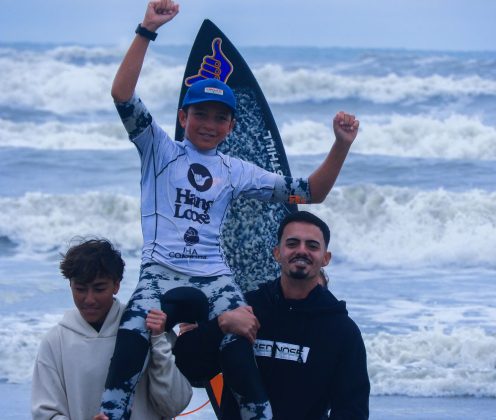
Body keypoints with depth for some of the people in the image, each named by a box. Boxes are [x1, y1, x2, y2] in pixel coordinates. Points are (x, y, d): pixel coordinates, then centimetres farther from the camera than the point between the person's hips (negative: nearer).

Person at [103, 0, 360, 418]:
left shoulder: (237, 171, 18)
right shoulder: (160, 149, 10)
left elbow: (307, 193, 19)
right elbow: (123, 97, -5)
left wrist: (341, 146, 4)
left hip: (215, 278, 2)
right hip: (160, 274, -2)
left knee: (243, 362, -19)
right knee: (128, 349, -27)